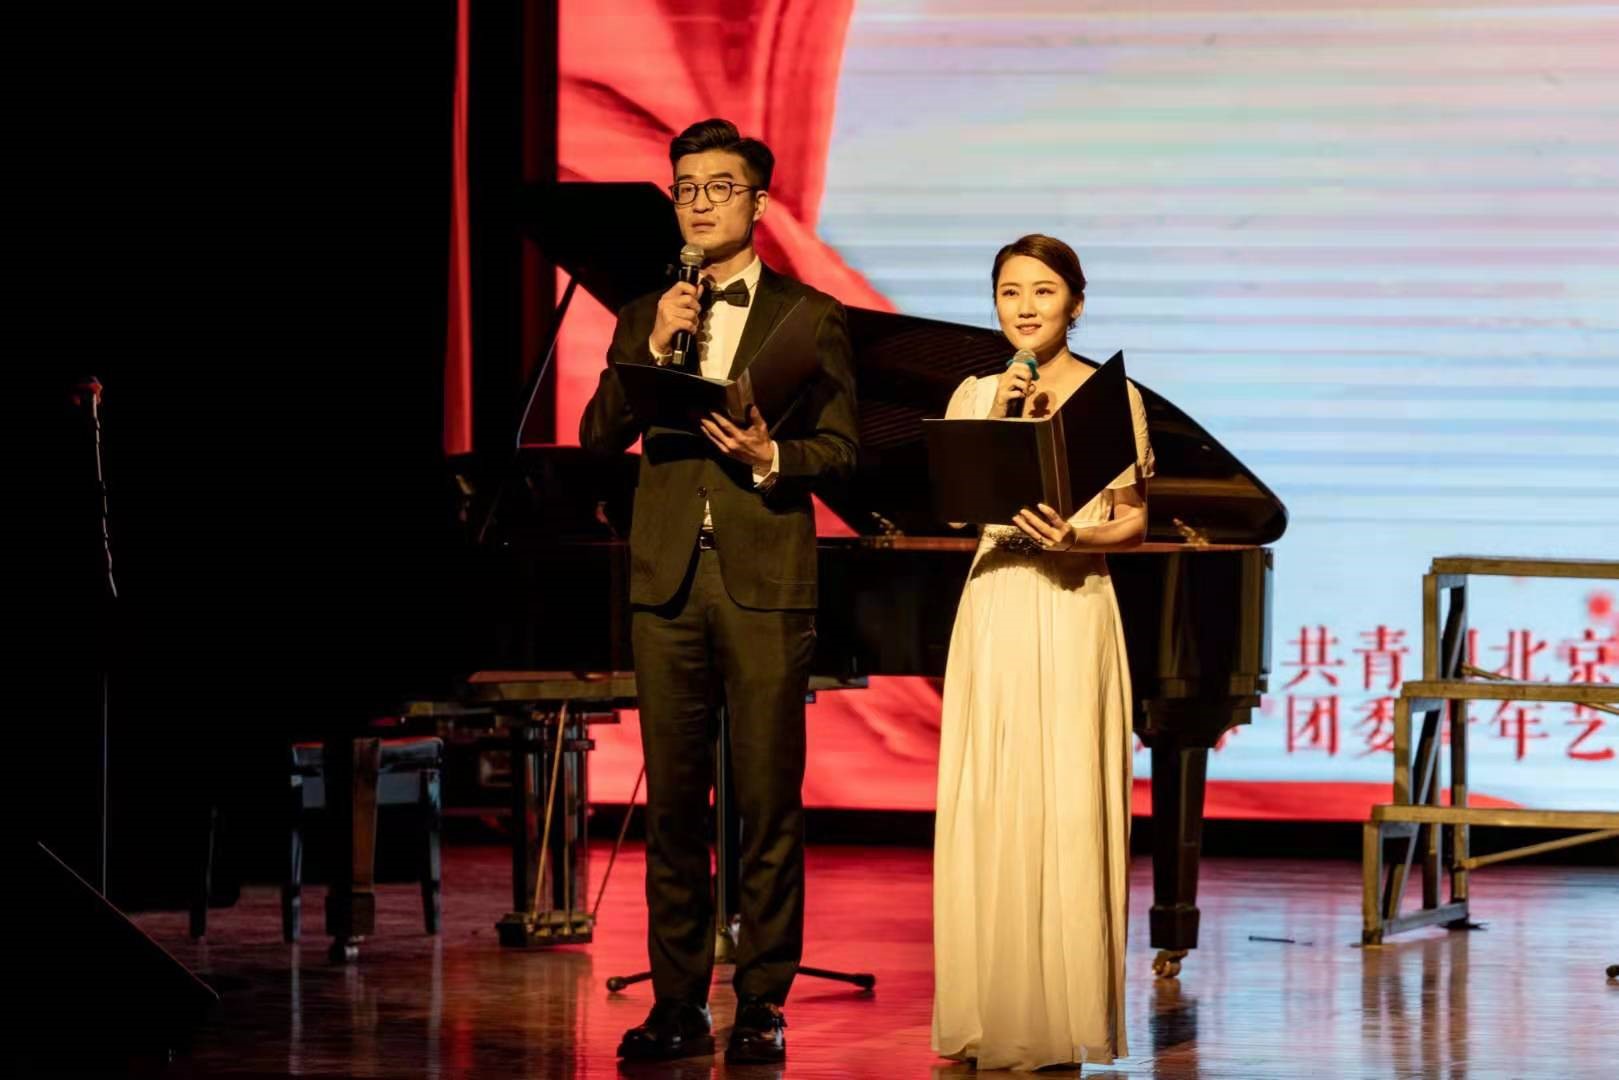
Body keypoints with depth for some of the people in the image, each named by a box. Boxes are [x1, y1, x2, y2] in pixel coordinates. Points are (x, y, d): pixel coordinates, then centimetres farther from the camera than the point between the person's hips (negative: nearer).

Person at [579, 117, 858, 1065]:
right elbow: (598, 437, 4)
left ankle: (762, 1006, 3)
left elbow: (841, 447, 3)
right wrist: (653, 349, -8)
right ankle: (678, 1005, 9)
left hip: (767, 584, -3)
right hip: (668, 582, 3)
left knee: (770, 804, -2)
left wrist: (771, 456, -15)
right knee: (673, 804, 4)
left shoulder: (809, 316, 7)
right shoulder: (645, 319, 15)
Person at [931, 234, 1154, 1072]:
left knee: (1065, 809, -4)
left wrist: (1075, 540, -18)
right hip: (993, 614, 3)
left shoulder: (1112, 396, 2)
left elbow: (1133, 522, 1)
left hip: (1072, 612, -3)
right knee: (985, 809, 2)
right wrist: (1001, 423, -9)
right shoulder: (976, 397, 11)